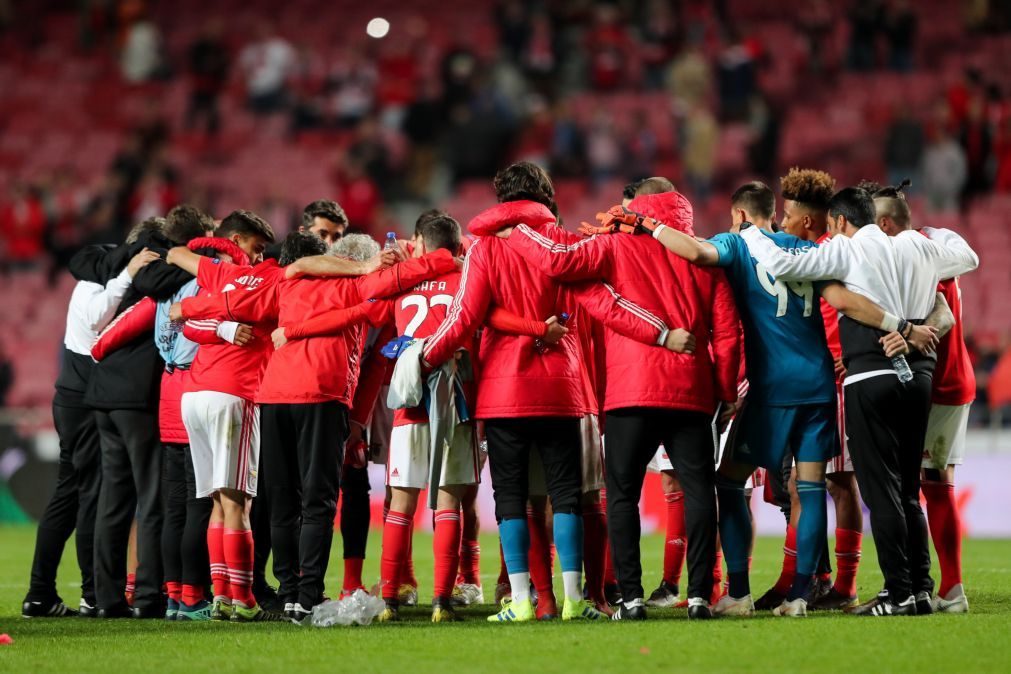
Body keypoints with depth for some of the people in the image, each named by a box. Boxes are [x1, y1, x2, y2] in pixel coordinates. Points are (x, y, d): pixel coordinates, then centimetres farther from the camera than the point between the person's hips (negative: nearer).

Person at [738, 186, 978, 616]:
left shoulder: (846, 250, -2)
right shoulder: (918, 247, 14)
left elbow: (782, 265, -8)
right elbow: (967, 257, 31)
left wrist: (749, 235, 9)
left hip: (871, 375, -6)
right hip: (918, 374, 6)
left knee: (880, 490, -4)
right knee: (907, 491, 13)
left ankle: (899, 593, -8)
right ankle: (920, 588, 11)